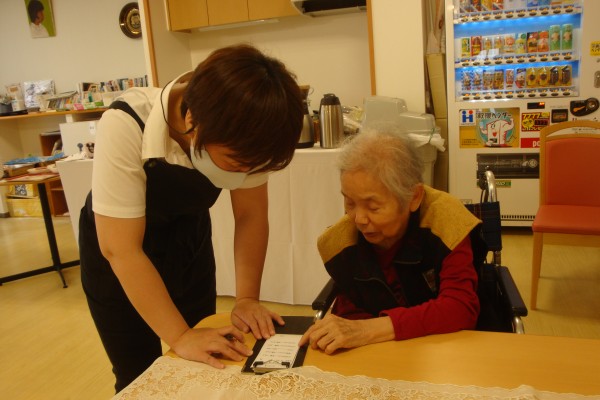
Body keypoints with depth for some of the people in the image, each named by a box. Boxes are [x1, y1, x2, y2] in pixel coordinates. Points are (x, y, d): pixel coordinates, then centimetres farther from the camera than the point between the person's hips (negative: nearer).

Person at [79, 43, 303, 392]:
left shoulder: (242, 132, -22)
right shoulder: (125, 127, -34)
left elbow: (252, 217, -11)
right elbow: (121, 250, -31)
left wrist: (247, 298, -19)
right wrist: (180, 336, -31)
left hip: (188, 239, 3)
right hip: (116, 248, -3)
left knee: (204, 369, 10)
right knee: (139, 376, 4)